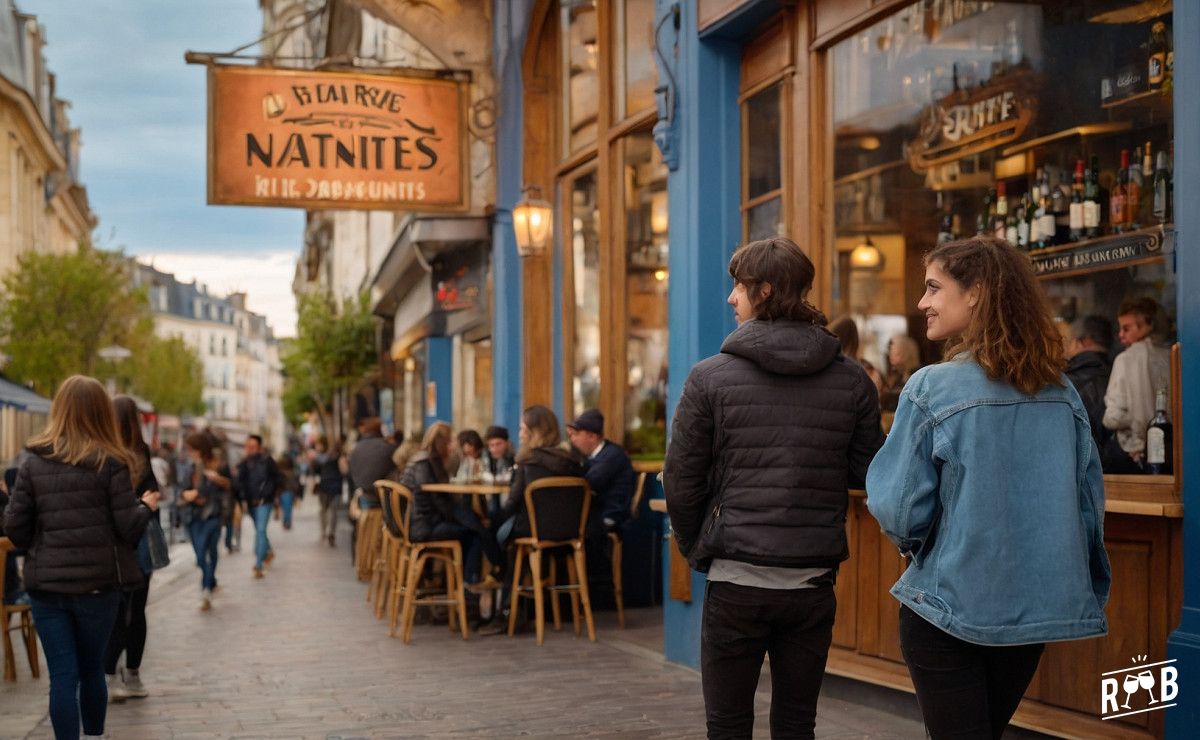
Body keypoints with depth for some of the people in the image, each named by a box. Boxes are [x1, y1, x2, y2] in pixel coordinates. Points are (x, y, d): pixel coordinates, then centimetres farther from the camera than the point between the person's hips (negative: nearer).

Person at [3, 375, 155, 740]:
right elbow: (129, 528, -9)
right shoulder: (110, 462, -7)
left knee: (63, 675, 4)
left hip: (47, 585, 1)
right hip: (98, 584, 0)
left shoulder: (33, 462, 0)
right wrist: (146, 506, 12)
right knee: (92, 669, 18)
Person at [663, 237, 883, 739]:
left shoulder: (710, 377, -7)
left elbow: (680, 480, -5)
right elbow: (867, 473, 4)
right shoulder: (852, 380, 1)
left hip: (736, 583, -3)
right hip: (814, 582, 3)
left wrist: (697, 551, 10)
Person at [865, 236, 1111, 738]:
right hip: (1040, 608, 6)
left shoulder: (931, 388, -15)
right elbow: (1089, 503, 6)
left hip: (950, 607, -6)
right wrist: (1089, 589, 19)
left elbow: (900, 510, -15)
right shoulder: (1062, 393, 1)